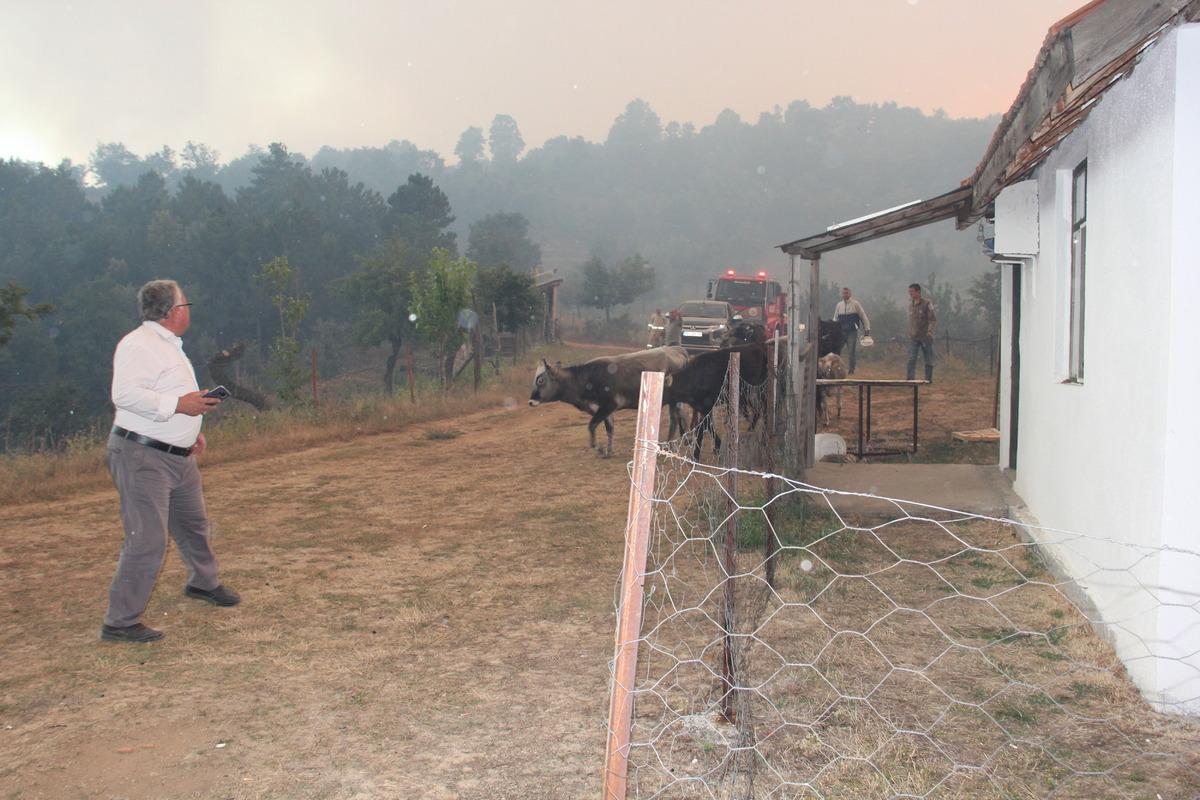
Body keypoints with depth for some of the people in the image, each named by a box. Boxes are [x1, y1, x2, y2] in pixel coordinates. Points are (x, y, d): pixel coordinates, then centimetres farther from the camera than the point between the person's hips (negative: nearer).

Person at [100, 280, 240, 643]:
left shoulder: (169, 345, 17)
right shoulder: (138, 344, -15)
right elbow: (125, 394, -27)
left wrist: (191, 431, 20)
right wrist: (178, 405, -25)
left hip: (179, 455, 10)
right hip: (141, 454, -10)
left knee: (194, 524, 24)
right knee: (147, 541, -10)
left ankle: (203, 583, 47)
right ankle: (120, 622, 0)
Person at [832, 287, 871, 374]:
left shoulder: (855, 304, 0)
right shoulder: (839, 305, 10)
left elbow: (863, 316, 2)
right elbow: (835, 318, 17)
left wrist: (867, 328, 0)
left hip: (852, 331, -3)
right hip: (842, 331, 3)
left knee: (852, 350, -6)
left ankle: (850, 369, -1)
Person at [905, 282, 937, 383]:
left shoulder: (926, 303, -6)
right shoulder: (910, 304, 9)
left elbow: (933, 319, -11)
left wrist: (930, 331, -23)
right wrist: (909, 333, 10)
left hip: (926, 337, -3)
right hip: (913, 337, 3)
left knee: (928, 360, 6)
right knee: (911, 359, -8)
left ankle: (928, 379, 16)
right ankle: (911, 379, -9)